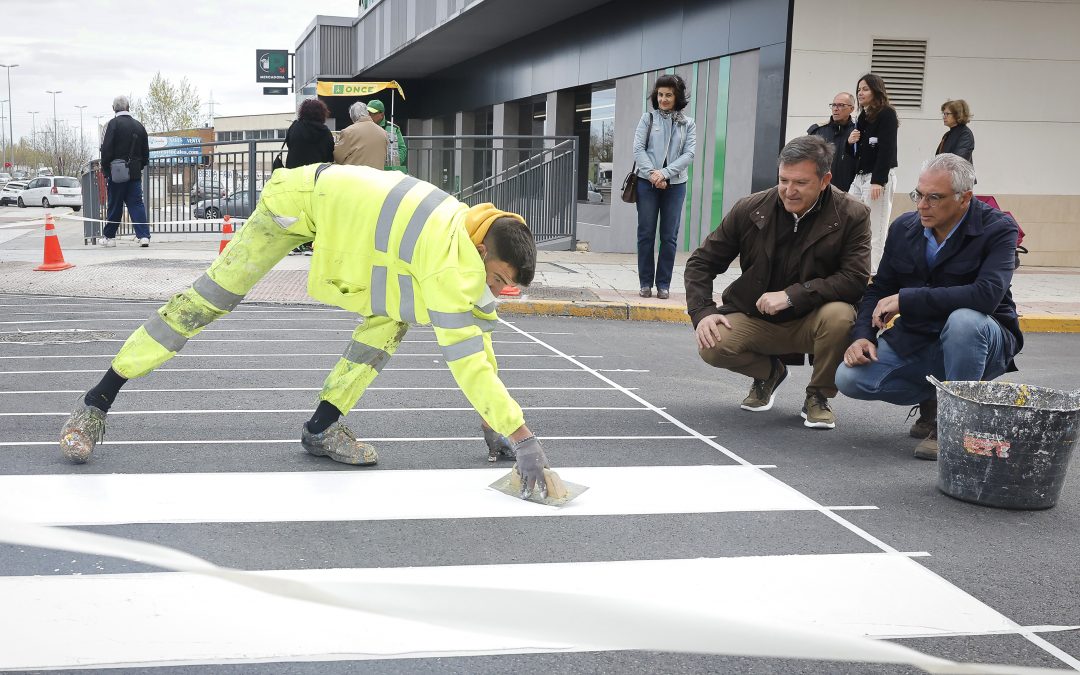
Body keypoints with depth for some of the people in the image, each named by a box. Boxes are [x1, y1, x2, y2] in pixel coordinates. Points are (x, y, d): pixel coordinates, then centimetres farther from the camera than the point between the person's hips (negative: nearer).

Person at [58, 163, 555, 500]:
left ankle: (323, 427, 3)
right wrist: (521, 437, -33)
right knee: (211, 297, -7)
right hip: (304, 197, -8)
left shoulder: (472, 240, -8)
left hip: (347, 208, 8)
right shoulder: (451, 262, -33)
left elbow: (476, 334, 4)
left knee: (396, 313, -3)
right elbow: (466, 361, -36)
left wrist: (492, 418, 5)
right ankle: (96, 404, 5)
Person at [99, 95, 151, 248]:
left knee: (114, 205, 5)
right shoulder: (139, 125, 8)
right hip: (135, 173, 3)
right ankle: (144, 235, -9)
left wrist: (105, 169, -2)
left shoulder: (113, 124, -7)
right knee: (137, 204, 2)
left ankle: (109, 236, 15)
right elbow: (145, 151, 12)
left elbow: (106, 149, -11)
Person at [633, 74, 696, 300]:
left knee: (669, 236, 1)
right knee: (646, 234, 2)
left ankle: (664, 284, 7)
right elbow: (638, 149, -1)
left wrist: (665, 173, -14)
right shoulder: (647, 118, 6)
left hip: (675, 185, 0)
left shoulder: (688, 124, 8)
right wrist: (651, 173, -14)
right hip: (647, 183, 0)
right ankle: (646, 282, 10)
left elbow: (689, 154, -2)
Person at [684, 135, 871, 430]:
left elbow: (856, 279, -20)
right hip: (755, 319, 2)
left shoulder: (851, 216, -10)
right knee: (712, 346, -27)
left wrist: (791, 295, -27)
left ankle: (819, 396, -5)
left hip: (810, 321, -1)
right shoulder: (750, 209, -5)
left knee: (839, 315, -35)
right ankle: (769, 372, 11)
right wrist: (702, 312, -14)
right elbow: (701, 263, 2)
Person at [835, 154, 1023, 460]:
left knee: (963, 320, -40)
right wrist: (862, 336, -12)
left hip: (978, 335, -4)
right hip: (915, 340, 5)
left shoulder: (998, 229, -16)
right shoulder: (904, 227, 0)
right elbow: (879, 289, 7)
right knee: (850, 378, -16)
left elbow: (987, 294, -32)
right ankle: (932, 397, 11)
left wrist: (906, 298, -30)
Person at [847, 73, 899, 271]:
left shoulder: (887, 114, -5)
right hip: (859, 177, 8)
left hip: (878, 177, -8)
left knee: (875, 232, -7)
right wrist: (851, 142, 1)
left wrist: (878, 180, -22)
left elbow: (887, 149, -15)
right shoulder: (863, 116, 18)